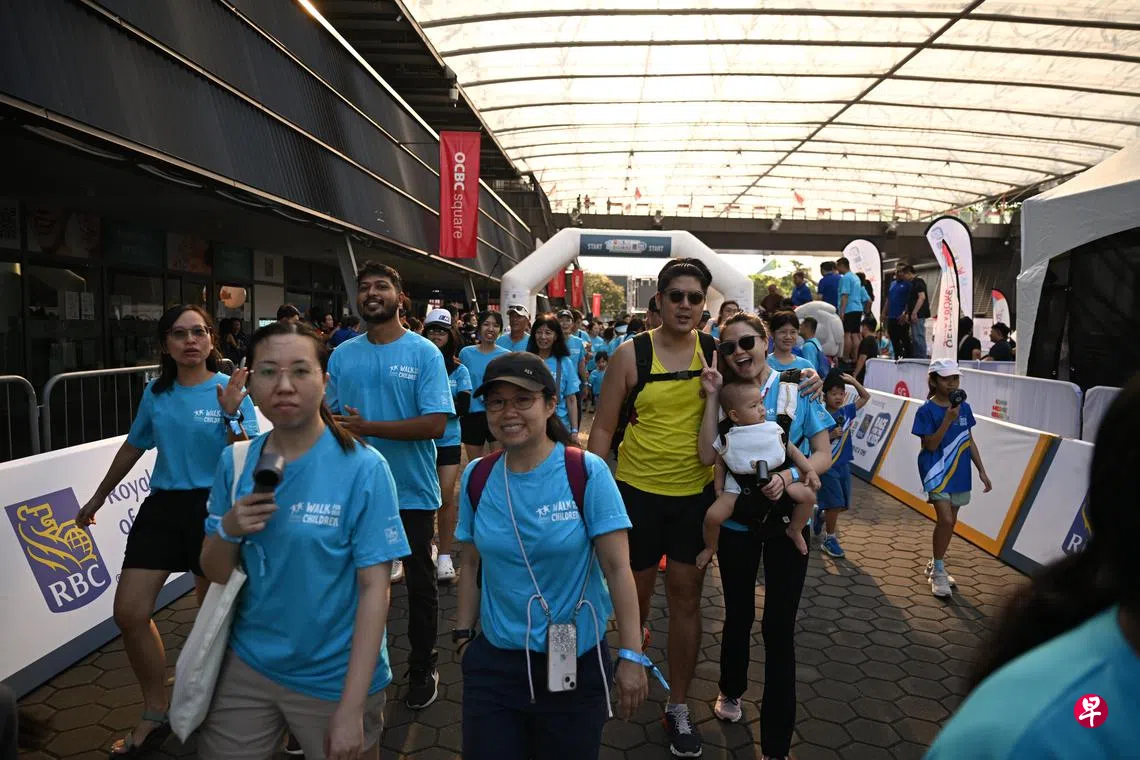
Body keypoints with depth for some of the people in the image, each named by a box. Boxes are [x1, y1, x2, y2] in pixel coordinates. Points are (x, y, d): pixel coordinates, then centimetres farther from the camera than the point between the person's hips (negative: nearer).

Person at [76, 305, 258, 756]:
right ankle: (155, 715, 20)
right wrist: (98, 498, 27)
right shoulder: (156, 393, 4)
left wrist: (232, 416, -31)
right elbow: (133, 448, 19)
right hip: (162, 506, 5)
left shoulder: (230, 389, -9)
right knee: (129, 613, 1)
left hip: (213, 508, -4)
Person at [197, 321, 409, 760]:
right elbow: (215, 574, 4)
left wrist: (352, 707, -16)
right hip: (246, 666, 4)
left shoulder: (363, 468, -17)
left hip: (333, 678, -3)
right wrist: (229, 531, -17)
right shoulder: (235, 463, -3)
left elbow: (374, 587, -15)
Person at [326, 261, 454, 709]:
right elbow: (329, 416, 7)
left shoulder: (424, 353, -9)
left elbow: (435, 423, -18)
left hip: (412, 491, -3)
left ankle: (422, 671, 31)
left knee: (420, 584, 12)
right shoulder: (342, 355, 4)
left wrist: (367, 428, -22)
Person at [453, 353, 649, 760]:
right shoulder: (477, 477, -3)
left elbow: (617, 568, -15)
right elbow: (473, 564, 8)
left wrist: (631, 656, -15)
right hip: (493, 661, 3)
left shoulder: (587, 472, -15)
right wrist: (463, 632, 8)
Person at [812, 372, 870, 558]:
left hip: (843, 465, 6)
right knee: (836, 503, -8)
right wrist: (830, 435, -25)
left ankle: (820, 515, 39)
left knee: (843, 505, 11)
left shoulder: (846, 411, 3)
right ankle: (829, 538, 10)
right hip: (827, 466, -6)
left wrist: (853, 381, -1)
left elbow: (865, 397, 12)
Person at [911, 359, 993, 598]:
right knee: (945, 519, -16)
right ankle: (938, 573, 0)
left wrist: (981, 470, 12)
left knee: (950, 522, 13)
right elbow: (930, 444, -15)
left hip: (959, 472, 6)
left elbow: (969, 441, 13)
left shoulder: (964, 407, 5)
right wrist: (948, 419, -23)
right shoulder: (927, 411, -11)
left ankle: (935, 566, 30)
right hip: (937, 471, -6)